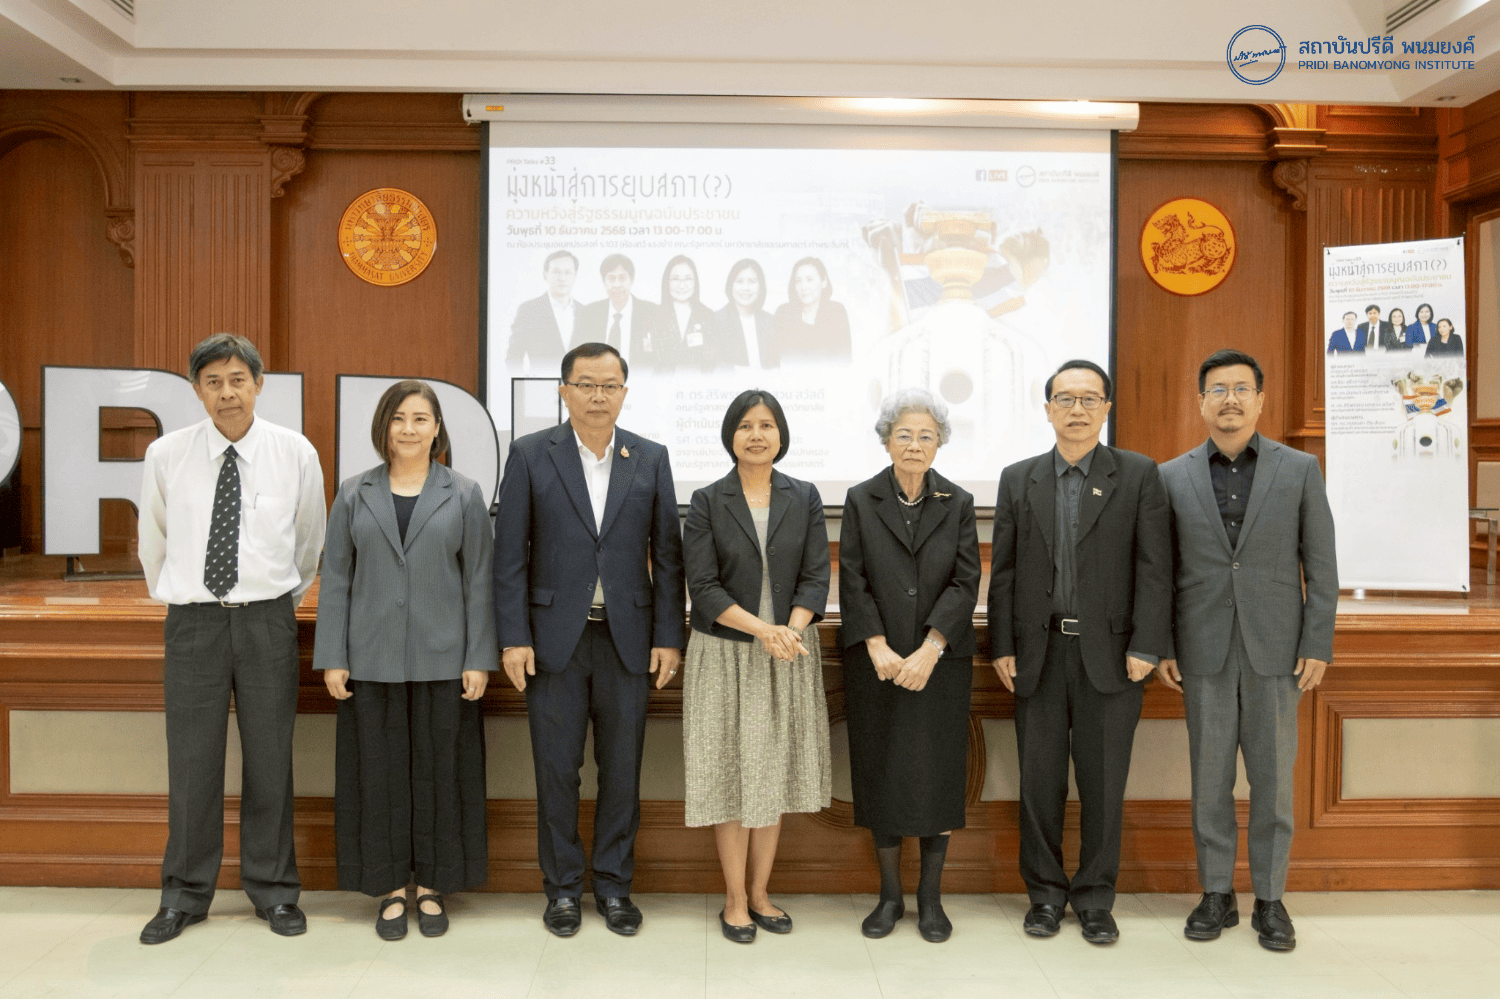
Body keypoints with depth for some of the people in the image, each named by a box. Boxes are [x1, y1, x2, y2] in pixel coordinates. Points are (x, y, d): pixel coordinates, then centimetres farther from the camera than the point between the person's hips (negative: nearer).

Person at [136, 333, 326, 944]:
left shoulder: (296, 453, -2)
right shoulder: (166, 455, -1)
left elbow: (310, 538, 11)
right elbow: (153, 540, 14)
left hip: (268, 619, 0)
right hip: (193, 619, 0)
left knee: (269, 758, 6)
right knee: (191, 761, 5)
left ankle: (274, 891, 21)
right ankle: (184, 895, 22)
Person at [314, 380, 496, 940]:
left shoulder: (464, 495, 4)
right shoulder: (355, 495, 7)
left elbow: (479, 581, 1)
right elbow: (335, 579, 5)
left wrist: (479, 659, -5)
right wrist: (332, 658, -1)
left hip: (442, 659, -1)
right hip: (372, 660, 1)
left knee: (438, 769, 6)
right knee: (380, 770, 6)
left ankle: (431, 886, 21)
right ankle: (390, 888, 20)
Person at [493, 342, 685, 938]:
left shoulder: (651, 459, 5)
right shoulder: (530, 455, 0)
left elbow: (667, 554, 5)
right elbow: (510, 554, -1)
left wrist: (669, 637, 0)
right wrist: (513, 638, -7)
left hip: (627, 639, 2)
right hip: (554, 637, -1)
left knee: (622, 769, 9)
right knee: (556, 769, 7)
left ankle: (614, 884, 25)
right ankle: (562, 887, 23)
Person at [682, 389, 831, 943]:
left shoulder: (804, 498, 5)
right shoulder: (707, 502, -2)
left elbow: (816, 578, 0)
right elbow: (703, 588, -8)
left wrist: (791, 630, -19)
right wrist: (763, 629, -20)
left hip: (790, 653, 2)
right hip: (725, 655, -2)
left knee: (776, 771, 9)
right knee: (732, 771, 3)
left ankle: (759, 893, 23)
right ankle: (734, 898, 17)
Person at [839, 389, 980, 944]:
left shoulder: (958, 504, 4)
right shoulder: (861, 501, 2)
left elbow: (965, 583, -3)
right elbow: (853, 582, -2)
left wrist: (929, 651, -14)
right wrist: (879, 648, -13)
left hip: (941, 662, 0)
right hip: (876, 663, 0)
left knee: (938, 771, 3)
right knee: (881, 771, 6)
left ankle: (930, 897, 18)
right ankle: (889, 894, 20)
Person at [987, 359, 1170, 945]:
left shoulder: (1138, 475, 2)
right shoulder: (1018, 480, 8)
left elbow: (1154, 568, -3)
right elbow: (1003, 572, 7)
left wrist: (1145, 648, -9)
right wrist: (1001, 648, 1)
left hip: (1109, 655, -2)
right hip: (1038, 653, 2)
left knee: (1104, 784, 6)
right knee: (1040, 782, 8)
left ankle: (1095, 901, 21)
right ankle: (1045, 895, 23)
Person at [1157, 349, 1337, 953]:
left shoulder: (1299, 469, 3)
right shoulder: (1172, 477, 4)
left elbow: (1320, 566, 2)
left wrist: (1317, 646, -4)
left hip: (1275, 649, 0)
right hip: (1204, 652, 1)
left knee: (1273, 778, 6)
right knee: (1210, 777, 8)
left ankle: (1270, 899, 20)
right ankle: (1216, 895, 21)